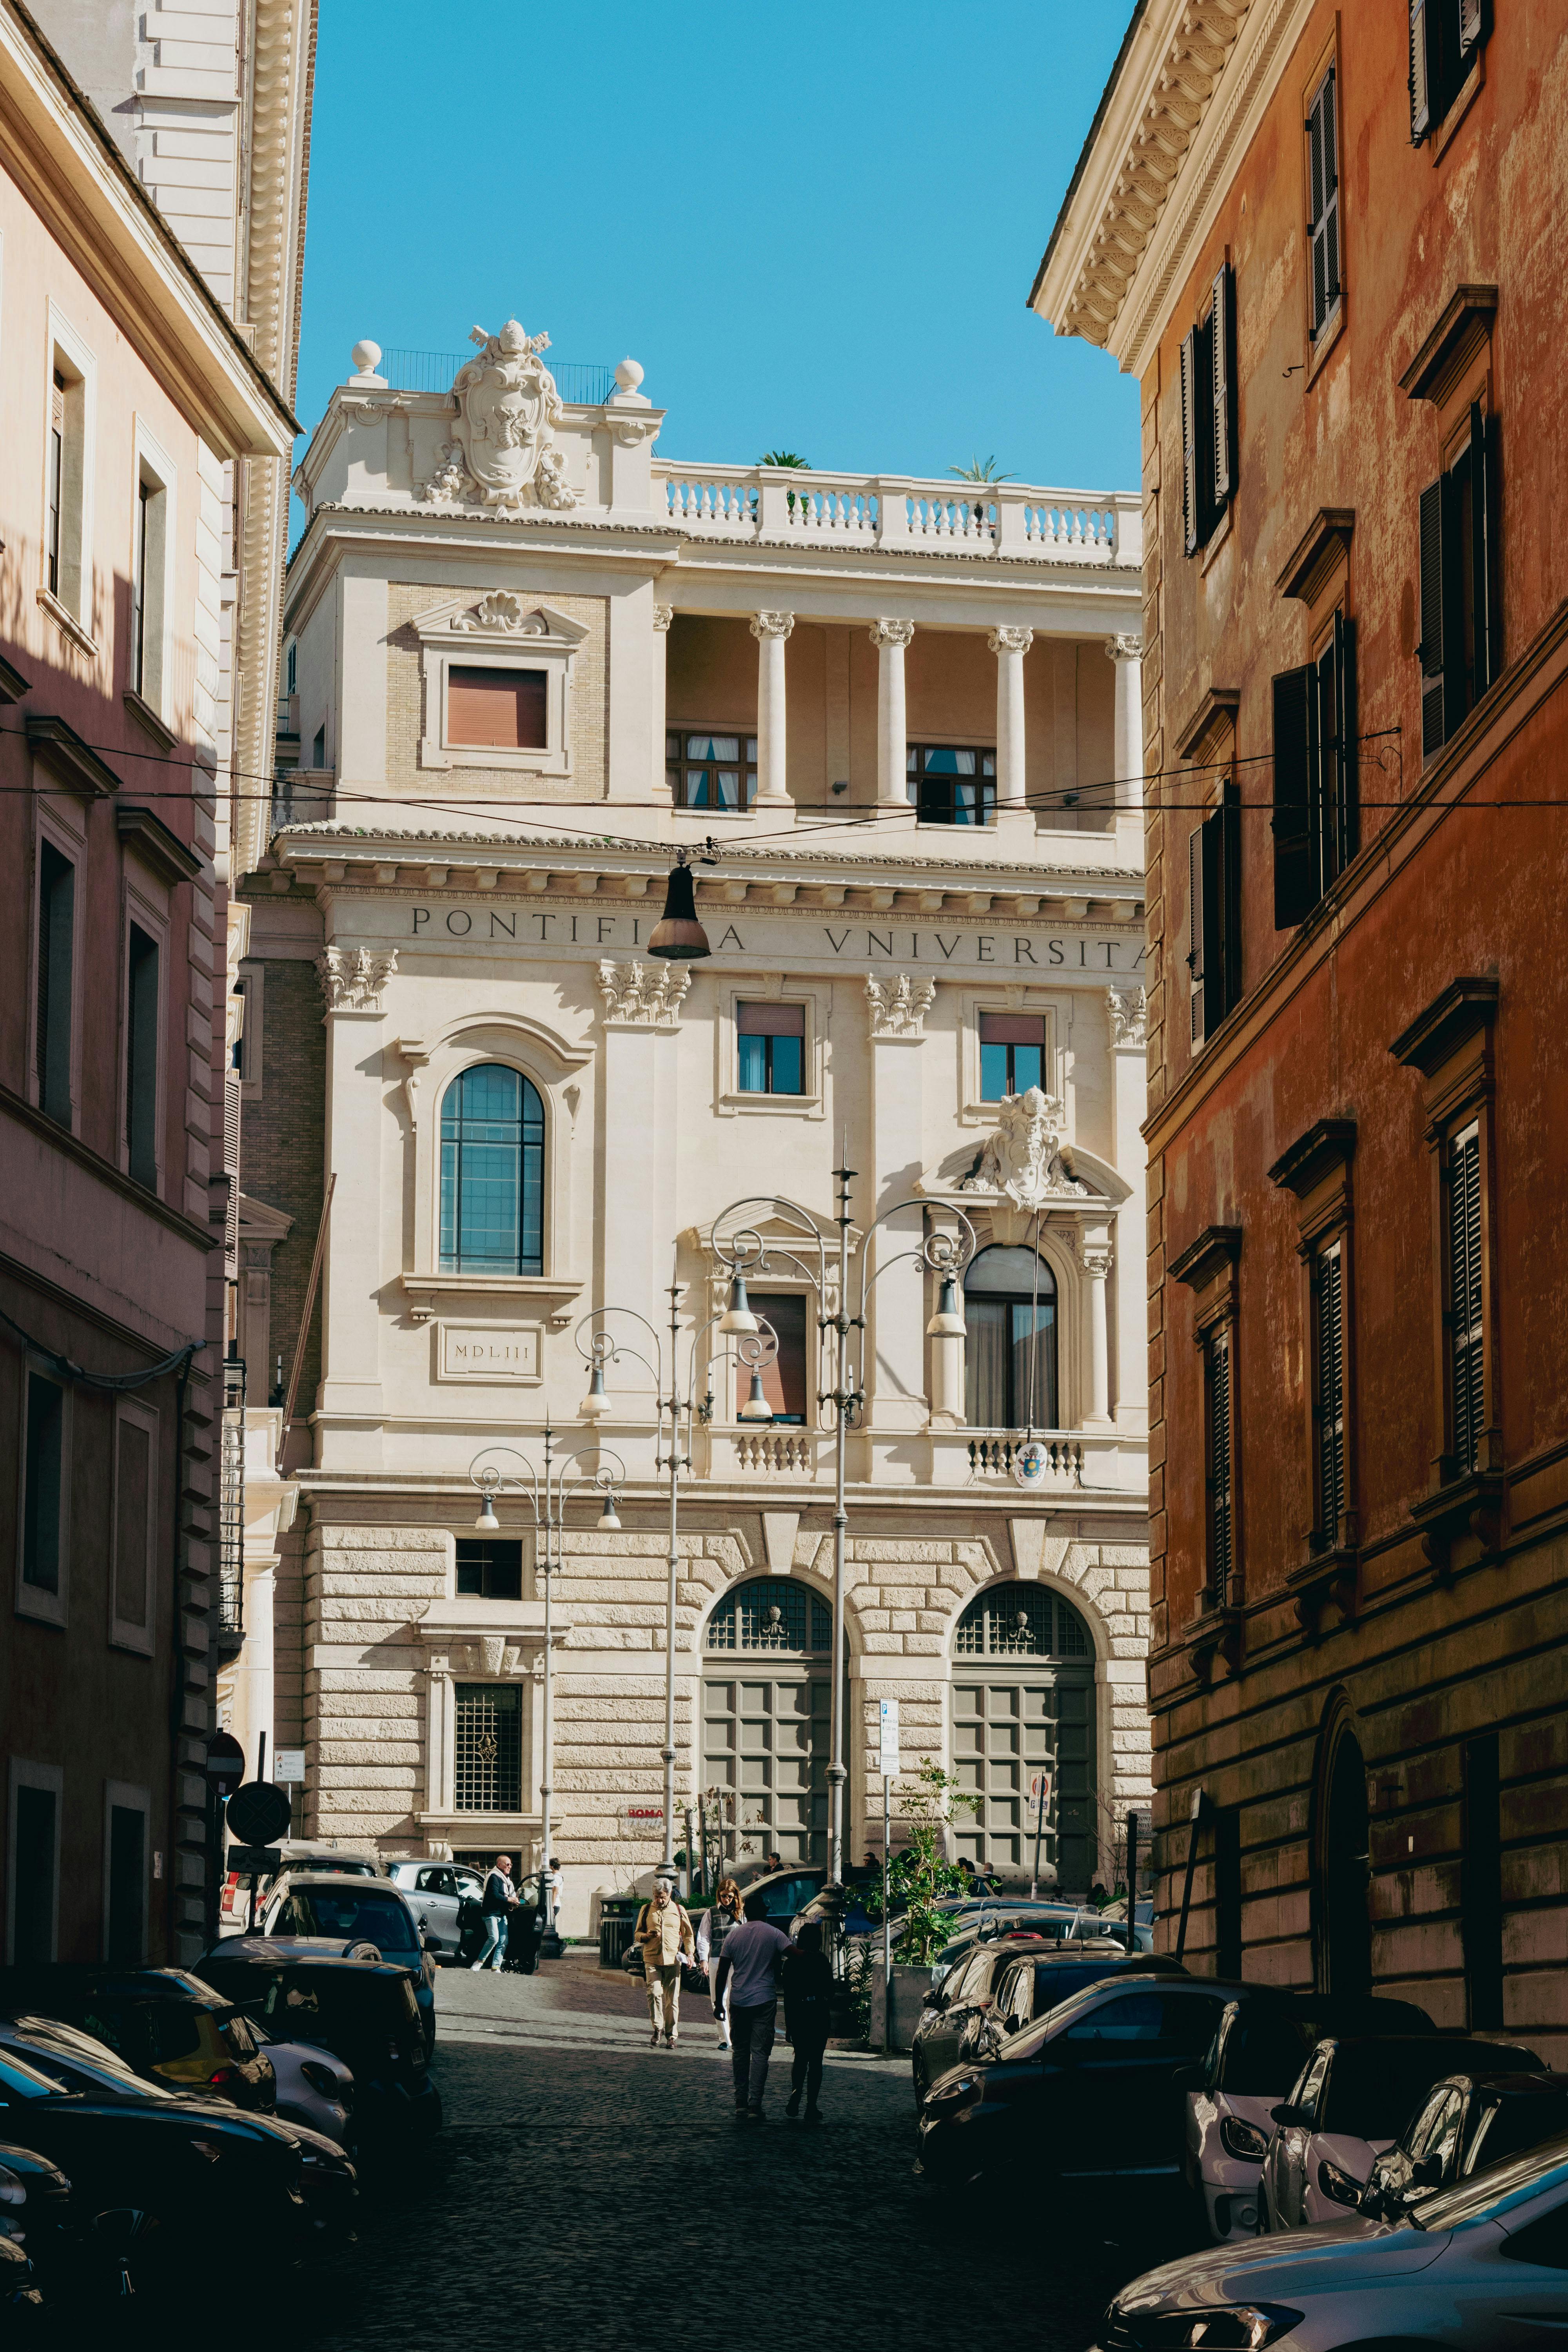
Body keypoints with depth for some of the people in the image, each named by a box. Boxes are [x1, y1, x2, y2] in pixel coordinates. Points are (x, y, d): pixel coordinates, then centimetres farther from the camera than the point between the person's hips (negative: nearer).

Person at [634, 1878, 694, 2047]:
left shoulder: (678, 1911, 10)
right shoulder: (646, 1910, 10)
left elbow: (688, 1934, 15)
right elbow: (638, 1933, 16)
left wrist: (690, 1953, 0)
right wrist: (647, 1936, -7)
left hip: (673, 1960, 0)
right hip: (652, 1959, 0)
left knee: (672, 1998, 1)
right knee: (654, 1993, -18)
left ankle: (671, 2035, 10)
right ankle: (657, 2029, -4)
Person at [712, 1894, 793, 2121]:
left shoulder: (734, 1935, 3)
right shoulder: (773, 1934, -3)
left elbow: (722, 1972, 5)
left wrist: (718, 2002, 11)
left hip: (738, 2001, 2)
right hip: (764, 2000, -2)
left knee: (740, 2051, 14)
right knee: (760, 2053, -2)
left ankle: (741, 2104, 15)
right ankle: (754, 2106, -9)